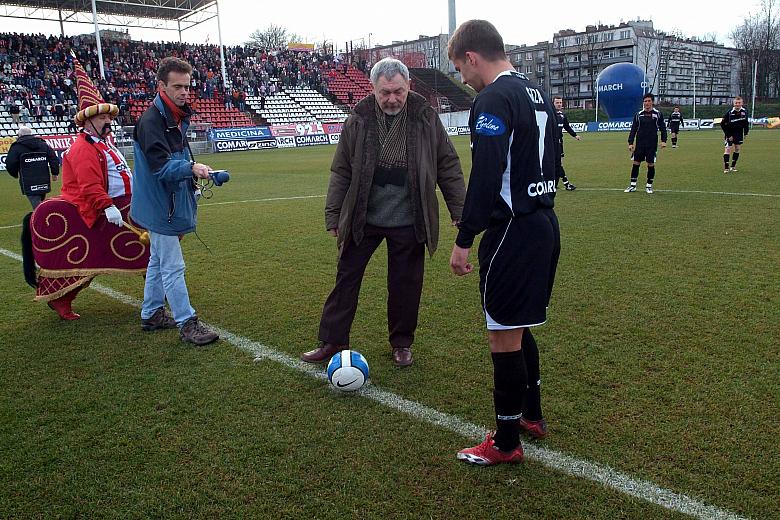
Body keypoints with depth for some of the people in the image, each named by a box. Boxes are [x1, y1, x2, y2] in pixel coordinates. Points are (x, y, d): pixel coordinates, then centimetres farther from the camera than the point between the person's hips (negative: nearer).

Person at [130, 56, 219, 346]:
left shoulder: (176, 118, 12)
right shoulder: (151, 121, -18)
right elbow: (160, 165, -28)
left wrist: (192, 175, 16)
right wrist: (191, 167, -42)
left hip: (169, 206, 10)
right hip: (161, 207, -10)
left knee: (158, 261, 19)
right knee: (173, 267, -5)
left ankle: (151, 315, 31)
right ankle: (187, 323, 2)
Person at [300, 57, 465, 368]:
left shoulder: (425, 118, -3)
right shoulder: (358, 121, -3)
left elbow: (448, 167, 2)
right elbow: (340, 172, 2)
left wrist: (460, 212, 0)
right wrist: (333, 217, 1)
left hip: (409, 223, 0)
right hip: (362, 219, 1)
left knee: (405, 285, 10)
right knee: (346, 279, 7)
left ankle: (402, 343, 29)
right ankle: (332, 342, 21)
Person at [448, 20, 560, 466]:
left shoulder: (494, 99, -14)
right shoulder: (538, 95, 15)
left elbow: (485, 177, -23)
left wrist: (464, 240, -19)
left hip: (513, 230, -10)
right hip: (545, 223, 10)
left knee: (504, 336, 0)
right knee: (517, 328, 21)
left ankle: (506, 442, 13)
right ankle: (532, 415, 35)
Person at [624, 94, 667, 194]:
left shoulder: (658, 114, 2)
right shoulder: (639, 114, 4)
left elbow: (663, 128, 5)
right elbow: (633, 129, 5)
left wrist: (663, 140, -4)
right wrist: (630, 143, -2)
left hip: (652, 144, -1)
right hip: (640, 144, 1)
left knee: (651, 164, 1)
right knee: (636, 163, 2)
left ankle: (649, 185, 14)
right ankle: (633, 185, 11)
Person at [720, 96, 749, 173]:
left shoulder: (744, 111, -6)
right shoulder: (730, 113, -20)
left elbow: (746, 123, 10)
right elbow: (723, 124, -15)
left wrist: (746, 133, 7)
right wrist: (728, 135, -16)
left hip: (739, 133, 5)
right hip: (730, 133, -5)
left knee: (737, 149, 9)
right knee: (728, 149, -12)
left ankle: (733, 167, 19)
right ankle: (726, 168, -10)